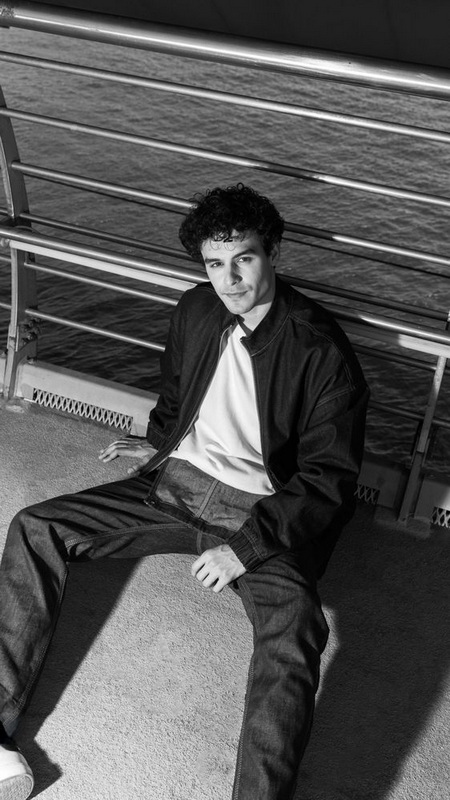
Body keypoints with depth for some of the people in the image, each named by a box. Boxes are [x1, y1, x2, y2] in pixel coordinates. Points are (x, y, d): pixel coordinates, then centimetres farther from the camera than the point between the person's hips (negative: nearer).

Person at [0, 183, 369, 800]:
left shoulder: (322, 352, -14)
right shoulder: (195, 311, 4)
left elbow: (329, 478, -13)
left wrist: (246, 546, -22)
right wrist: (159, 444, 6)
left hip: (262, 511, -5)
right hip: (175, 482, 6)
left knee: (294, 634, -35)